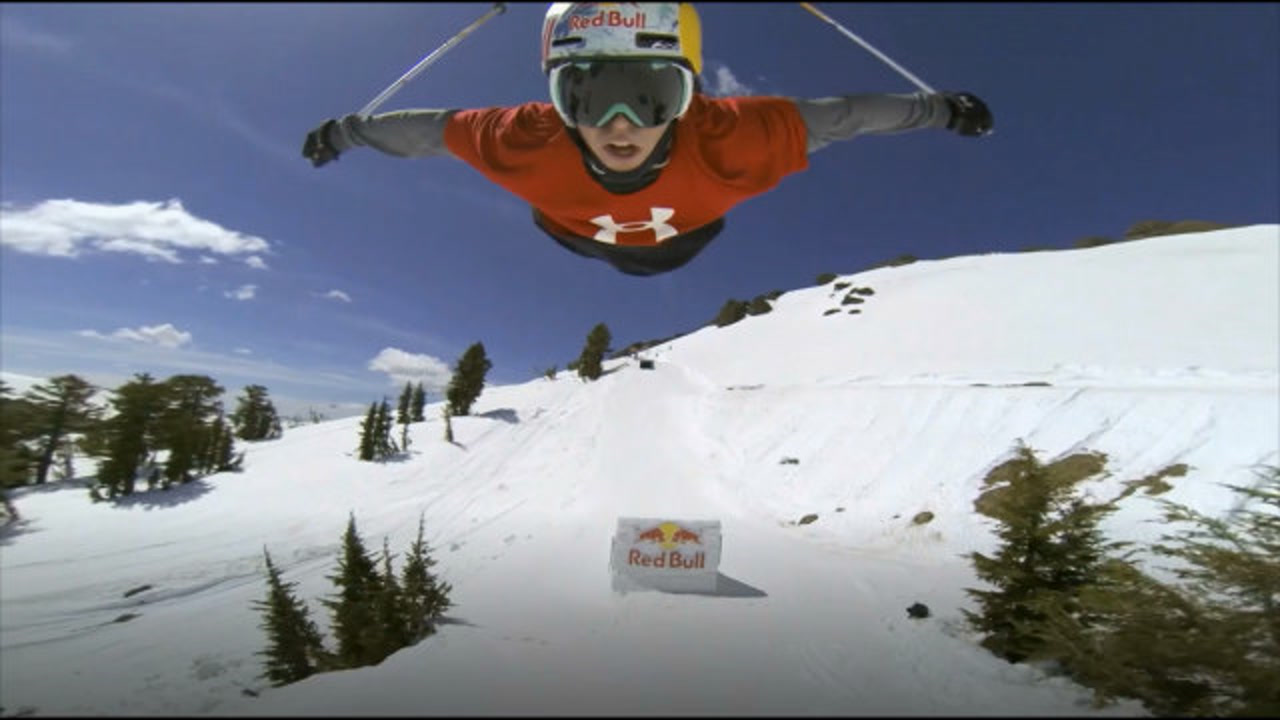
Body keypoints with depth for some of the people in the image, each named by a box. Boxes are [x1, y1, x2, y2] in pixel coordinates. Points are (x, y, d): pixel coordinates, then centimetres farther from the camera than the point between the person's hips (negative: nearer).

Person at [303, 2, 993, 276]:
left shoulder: (728, 139, -47)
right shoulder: (528, 144, -45)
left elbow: (832, 115, -30)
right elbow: (434, 126, -27)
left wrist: (940, 108, -15)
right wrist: (345, 131, -8)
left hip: (687, 234, 1)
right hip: (585, 238, 0)